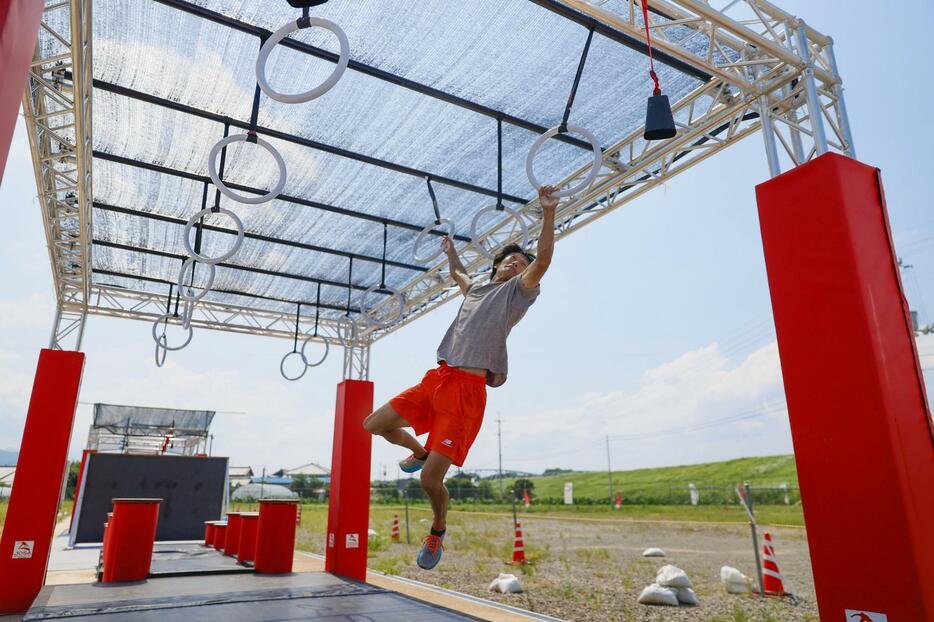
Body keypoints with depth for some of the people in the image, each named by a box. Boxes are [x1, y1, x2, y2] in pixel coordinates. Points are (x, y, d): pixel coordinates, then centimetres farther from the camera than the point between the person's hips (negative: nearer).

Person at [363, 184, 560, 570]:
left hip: (468, 388, -6)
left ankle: (438, 530, 21)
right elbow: (457, 273, 48)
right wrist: (450, 250, 58)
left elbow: (542, 261, -10)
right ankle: (419, 451, 33)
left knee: (430, 480, -10)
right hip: (437, 378, 7)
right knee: (373, 425, 5)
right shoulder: (476, 289, 25)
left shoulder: (517, 291, 8)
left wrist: (549, 213, -17)